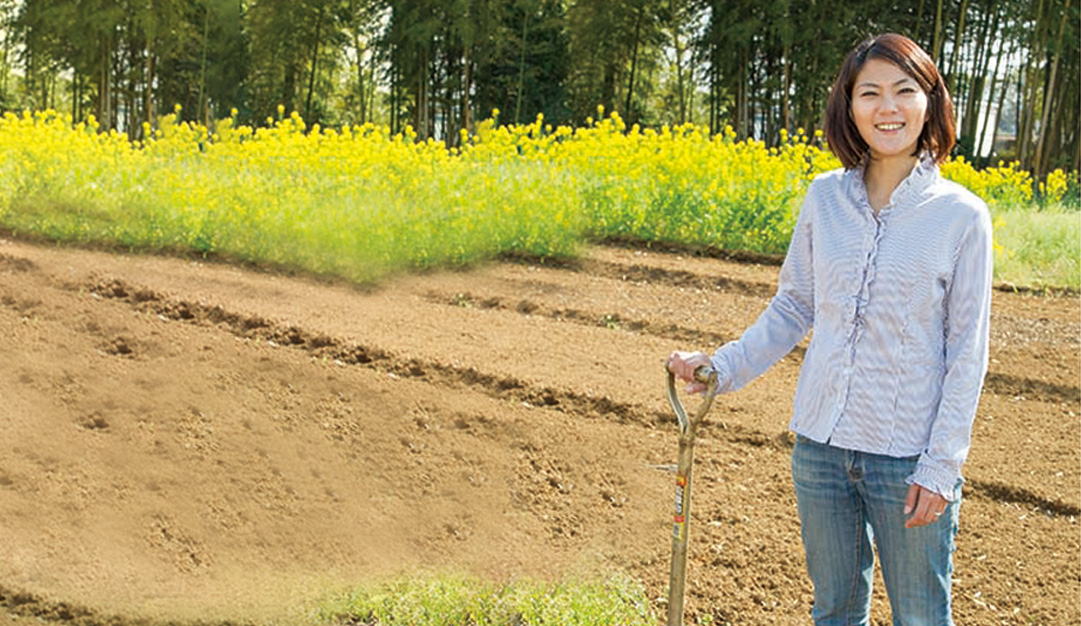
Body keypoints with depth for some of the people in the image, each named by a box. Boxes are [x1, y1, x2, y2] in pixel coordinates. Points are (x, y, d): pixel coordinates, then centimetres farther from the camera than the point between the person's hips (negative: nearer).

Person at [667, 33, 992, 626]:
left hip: (908, 455, -3)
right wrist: (722, 366, 2)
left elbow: (967, 353, -6)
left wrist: (941, 466, -9)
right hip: (821, 443, 3)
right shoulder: (824, 197, 1)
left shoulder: (961, 216, -9)